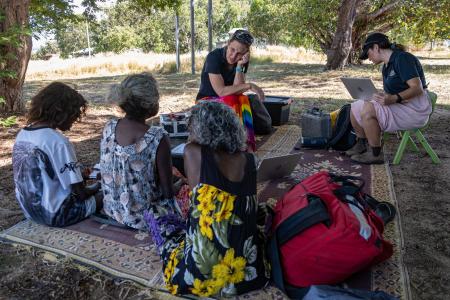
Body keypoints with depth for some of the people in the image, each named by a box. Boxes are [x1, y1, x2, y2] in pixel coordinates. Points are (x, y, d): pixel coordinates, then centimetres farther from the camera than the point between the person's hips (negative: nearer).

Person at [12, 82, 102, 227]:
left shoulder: (22, 135, -1)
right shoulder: (58, 142, -26)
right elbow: (80, 193, -22)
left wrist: (77, 172, 15)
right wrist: (96, 188, 0)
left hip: (29, 210, 8)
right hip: (55, 215, -8)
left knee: (91, 190, 26)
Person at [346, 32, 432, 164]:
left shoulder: (402, 58, -14)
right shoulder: (386, 66, 15)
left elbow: (417, 88, -22)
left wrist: (394, 98, -34)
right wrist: (380, 96, -8)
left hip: (414, 110, -9)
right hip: (397, 105, 9)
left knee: (367, 110, -28)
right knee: (355, 107, 1)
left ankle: (375, 154, -15)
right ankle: (361, 145, 14)